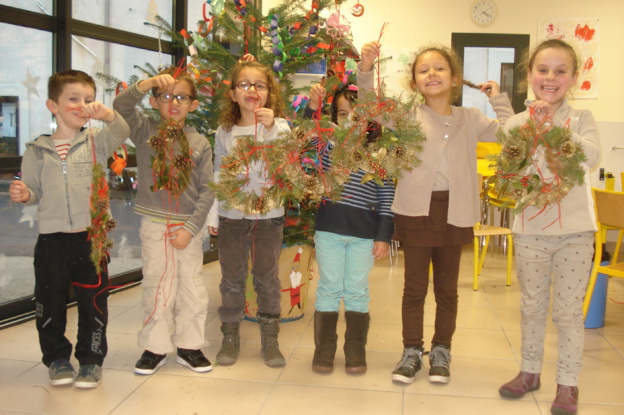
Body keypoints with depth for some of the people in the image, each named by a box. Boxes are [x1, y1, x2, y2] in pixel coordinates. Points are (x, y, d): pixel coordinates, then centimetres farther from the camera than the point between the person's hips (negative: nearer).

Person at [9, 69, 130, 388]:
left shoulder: (96, 142, 4)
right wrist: (23, 195, -11)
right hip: (51, 239, 1)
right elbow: (33, 192, 11)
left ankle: (91, 359, 21)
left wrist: (108, 115, -35)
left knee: (93, 302, 5)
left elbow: (120, 134, -16)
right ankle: (57, 357, 27)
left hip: (91, 237, -1)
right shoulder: (37, 150, 7)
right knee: (50, 302, 9)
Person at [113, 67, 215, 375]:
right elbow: (121, 106, -14)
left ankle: (189, 346, 23)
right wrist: (148, 82, -25)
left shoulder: (200, 143, 1)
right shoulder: (146, 132, 2)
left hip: (189, 226, 1)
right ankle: (156, 347, 21)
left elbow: (208, 190, -2)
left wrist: (191, 227, -9)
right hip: (154, 224, -1)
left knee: (192, 289, 7)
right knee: (156, 288, 6)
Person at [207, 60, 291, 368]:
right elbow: (217, 176, 8)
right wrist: (211, 216, 6)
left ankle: (270, 340, 21)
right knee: (232, 279, 10)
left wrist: (271, 128, -29)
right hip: (231, 216, 2)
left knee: (267, 279, 8)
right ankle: (230, 337, 24)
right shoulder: (224, 132, 4)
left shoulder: (278, 127, -2)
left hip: (268, 216, -1)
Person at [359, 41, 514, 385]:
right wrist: (366, 69, -24)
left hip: (454, 211, 2)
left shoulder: (470, 119, 6)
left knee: (447, 287, 13)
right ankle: (412, 352, 23)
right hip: (415, 209, -2)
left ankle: (441, 352, 29)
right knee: (415, 286, 8)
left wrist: (498, 100, -3)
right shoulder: (408, 115, 0)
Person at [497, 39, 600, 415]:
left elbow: (590, 155, -20)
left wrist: (550, 127, -20)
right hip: (531, 230, 2)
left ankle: (568, 383, 21)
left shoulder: (581, 119, -1)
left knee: (569, 311, 6)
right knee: (532, 306, 16)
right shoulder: (516, 124, 1)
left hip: (575, 231, -1)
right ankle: (530, 371, 33)